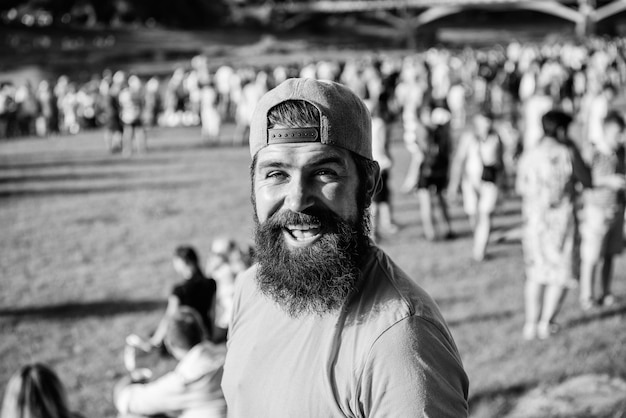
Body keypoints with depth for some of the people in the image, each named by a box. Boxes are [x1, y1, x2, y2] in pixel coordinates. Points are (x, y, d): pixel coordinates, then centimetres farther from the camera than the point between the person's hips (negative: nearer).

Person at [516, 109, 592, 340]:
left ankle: (531, 324, 13)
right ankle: (546, 323, 5)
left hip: (533, 219, 5)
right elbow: (587, 180, 1)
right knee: (562, 273, 8)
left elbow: (521, 188, 12)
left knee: (535, 273, 14)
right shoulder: (566, 154, -11)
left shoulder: (528, 156, 3)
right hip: (560, 219, -5)